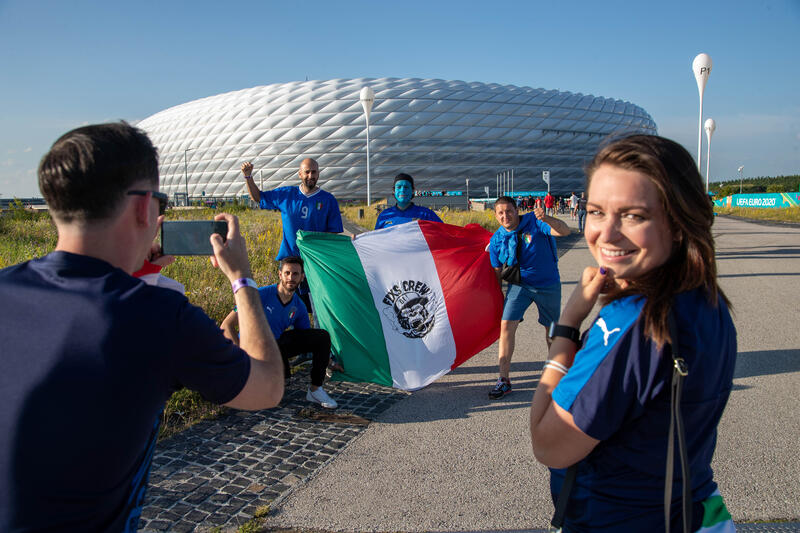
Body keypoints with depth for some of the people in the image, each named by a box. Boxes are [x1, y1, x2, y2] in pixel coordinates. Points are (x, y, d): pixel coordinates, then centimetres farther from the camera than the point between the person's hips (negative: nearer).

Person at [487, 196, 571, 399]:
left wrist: (545, 218, -44)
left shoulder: (534, 222, -14)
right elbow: (497, 271, 5)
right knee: (506, 324, -13)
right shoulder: (497, 239, -5)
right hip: (519, 285, 1)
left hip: (548, 285, -1)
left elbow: (564, 231, -26)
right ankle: (504, 379, -6)